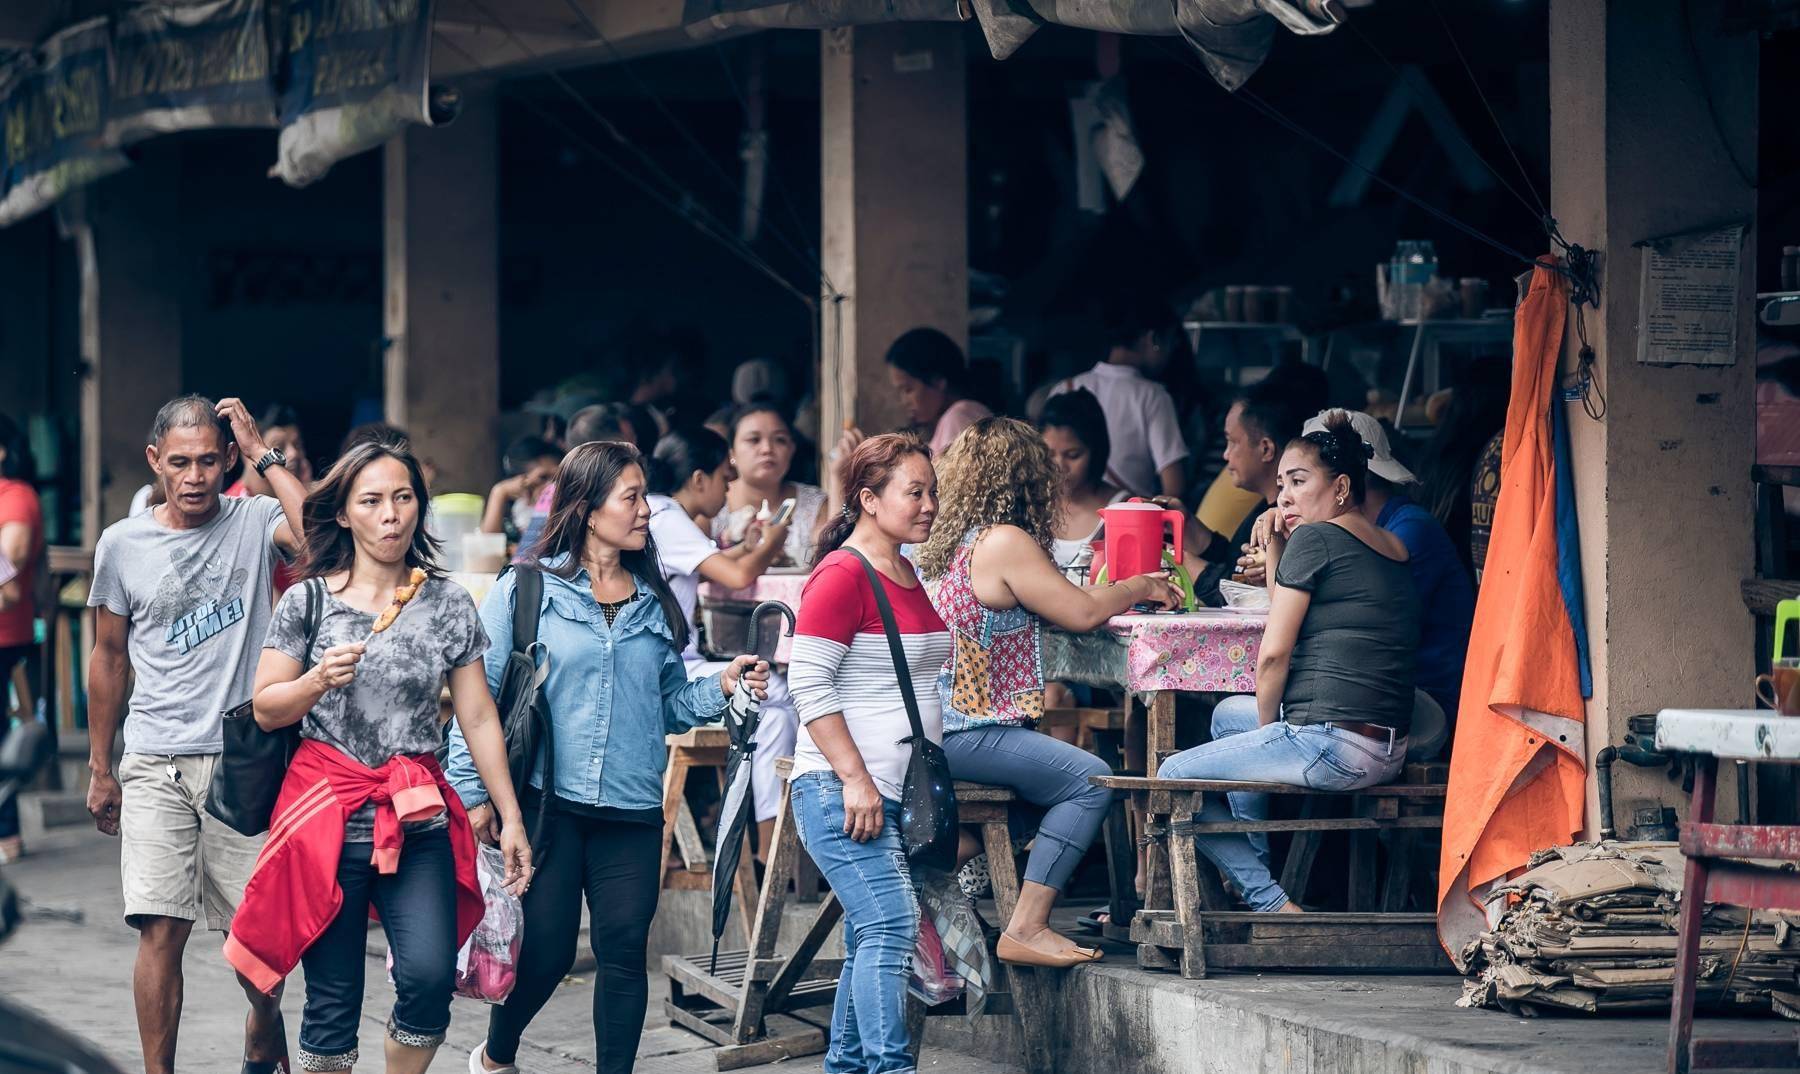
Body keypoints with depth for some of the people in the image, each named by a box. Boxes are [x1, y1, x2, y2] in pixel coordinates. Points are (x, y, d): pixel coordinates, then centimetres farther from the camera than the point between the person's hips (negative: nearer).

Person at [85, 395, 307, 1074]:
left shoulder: (254, 523, 0)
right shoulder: (123, 545, 5)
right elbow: (109, 657, 14)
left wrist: (262, 455, -14)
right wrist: (99, 770, 16)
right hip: (156, 765, 1)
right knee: (161, 929, -8)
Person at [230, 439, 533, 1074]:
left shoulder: (449, 604, 5)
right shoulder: (309, 600, 1)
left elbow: (478, 719, 6)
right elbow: (265, 710, 2)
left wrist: (510, 819, 4)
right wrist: (319, 680, -17)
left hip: (417, 817, 1)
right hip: (327, 812, -1)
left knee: (429, 975, -17)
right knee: (333, 999, 0)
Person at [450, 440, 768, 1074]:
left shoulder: (656, 604, 12)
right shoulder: (527, 590, -1)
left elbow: (669, 706, 16)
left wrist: (722, 687, -3)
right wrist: (473, 792, -9)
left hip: (632, 811, 4)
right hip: (547, 803, -4)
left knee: (624, 952, -1)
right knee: (547, 949, -1)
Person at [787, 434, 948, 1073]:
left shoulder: (908, 577, 17)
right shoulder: (841, 576, -10)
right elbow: (810, 686, -16)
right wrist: (856, 780, -21)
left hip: (899, 794, 9)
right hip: (843, 793, -9)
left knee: (873, 940, 9)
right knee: (891, 925, -18)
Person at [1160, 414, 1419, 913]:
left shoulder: (1314, 539, -8)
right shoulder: (1394, 550, 16)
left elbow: (1273, 654, -9)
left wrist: (1266, 725, 5)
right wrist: (1275, 552, 15)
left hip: (1330, 744, -9)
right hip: (1388, 752, 9)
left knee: (1173, 778, 9)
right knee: (1230, 713, 33)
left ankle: (1270, 900, 7)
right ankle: (1254, 867, 32)